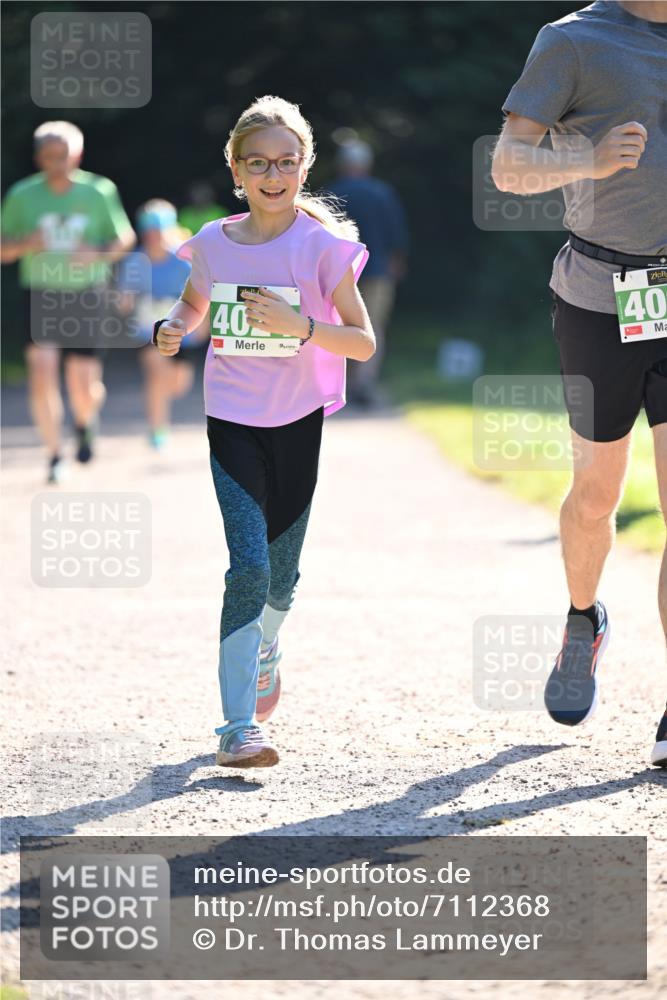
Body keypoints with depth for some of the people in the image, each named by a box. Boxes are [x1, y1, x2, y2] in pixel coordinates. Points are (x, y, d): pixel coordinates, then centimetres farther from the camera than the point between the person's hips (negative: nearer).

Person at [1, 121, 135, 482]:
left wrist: (100, 255, -14)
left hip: (87, 297, 0)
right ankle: (55, 458, -5)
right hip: (40, 295, 0)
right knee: (42, 373, -18)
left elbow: (125, 237, 8)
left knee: (85, 388, -2)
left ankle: (85, 423, 36)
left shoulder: (98, 192, -3)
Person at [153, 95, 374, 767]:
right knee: (249, 565, -15)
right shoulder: (214, 245, -1)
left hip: (300, 420, 0)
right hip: (234, 419, 0)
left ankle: (262, 654, 47)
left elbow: (363, 343, -10)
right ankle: (238, 728, -17)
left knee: (281, 573, 12)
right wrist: (171, 329, -2)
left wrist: (300, 326, -25)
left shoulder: (323, 245, -8)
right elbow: (194, 305, 20)